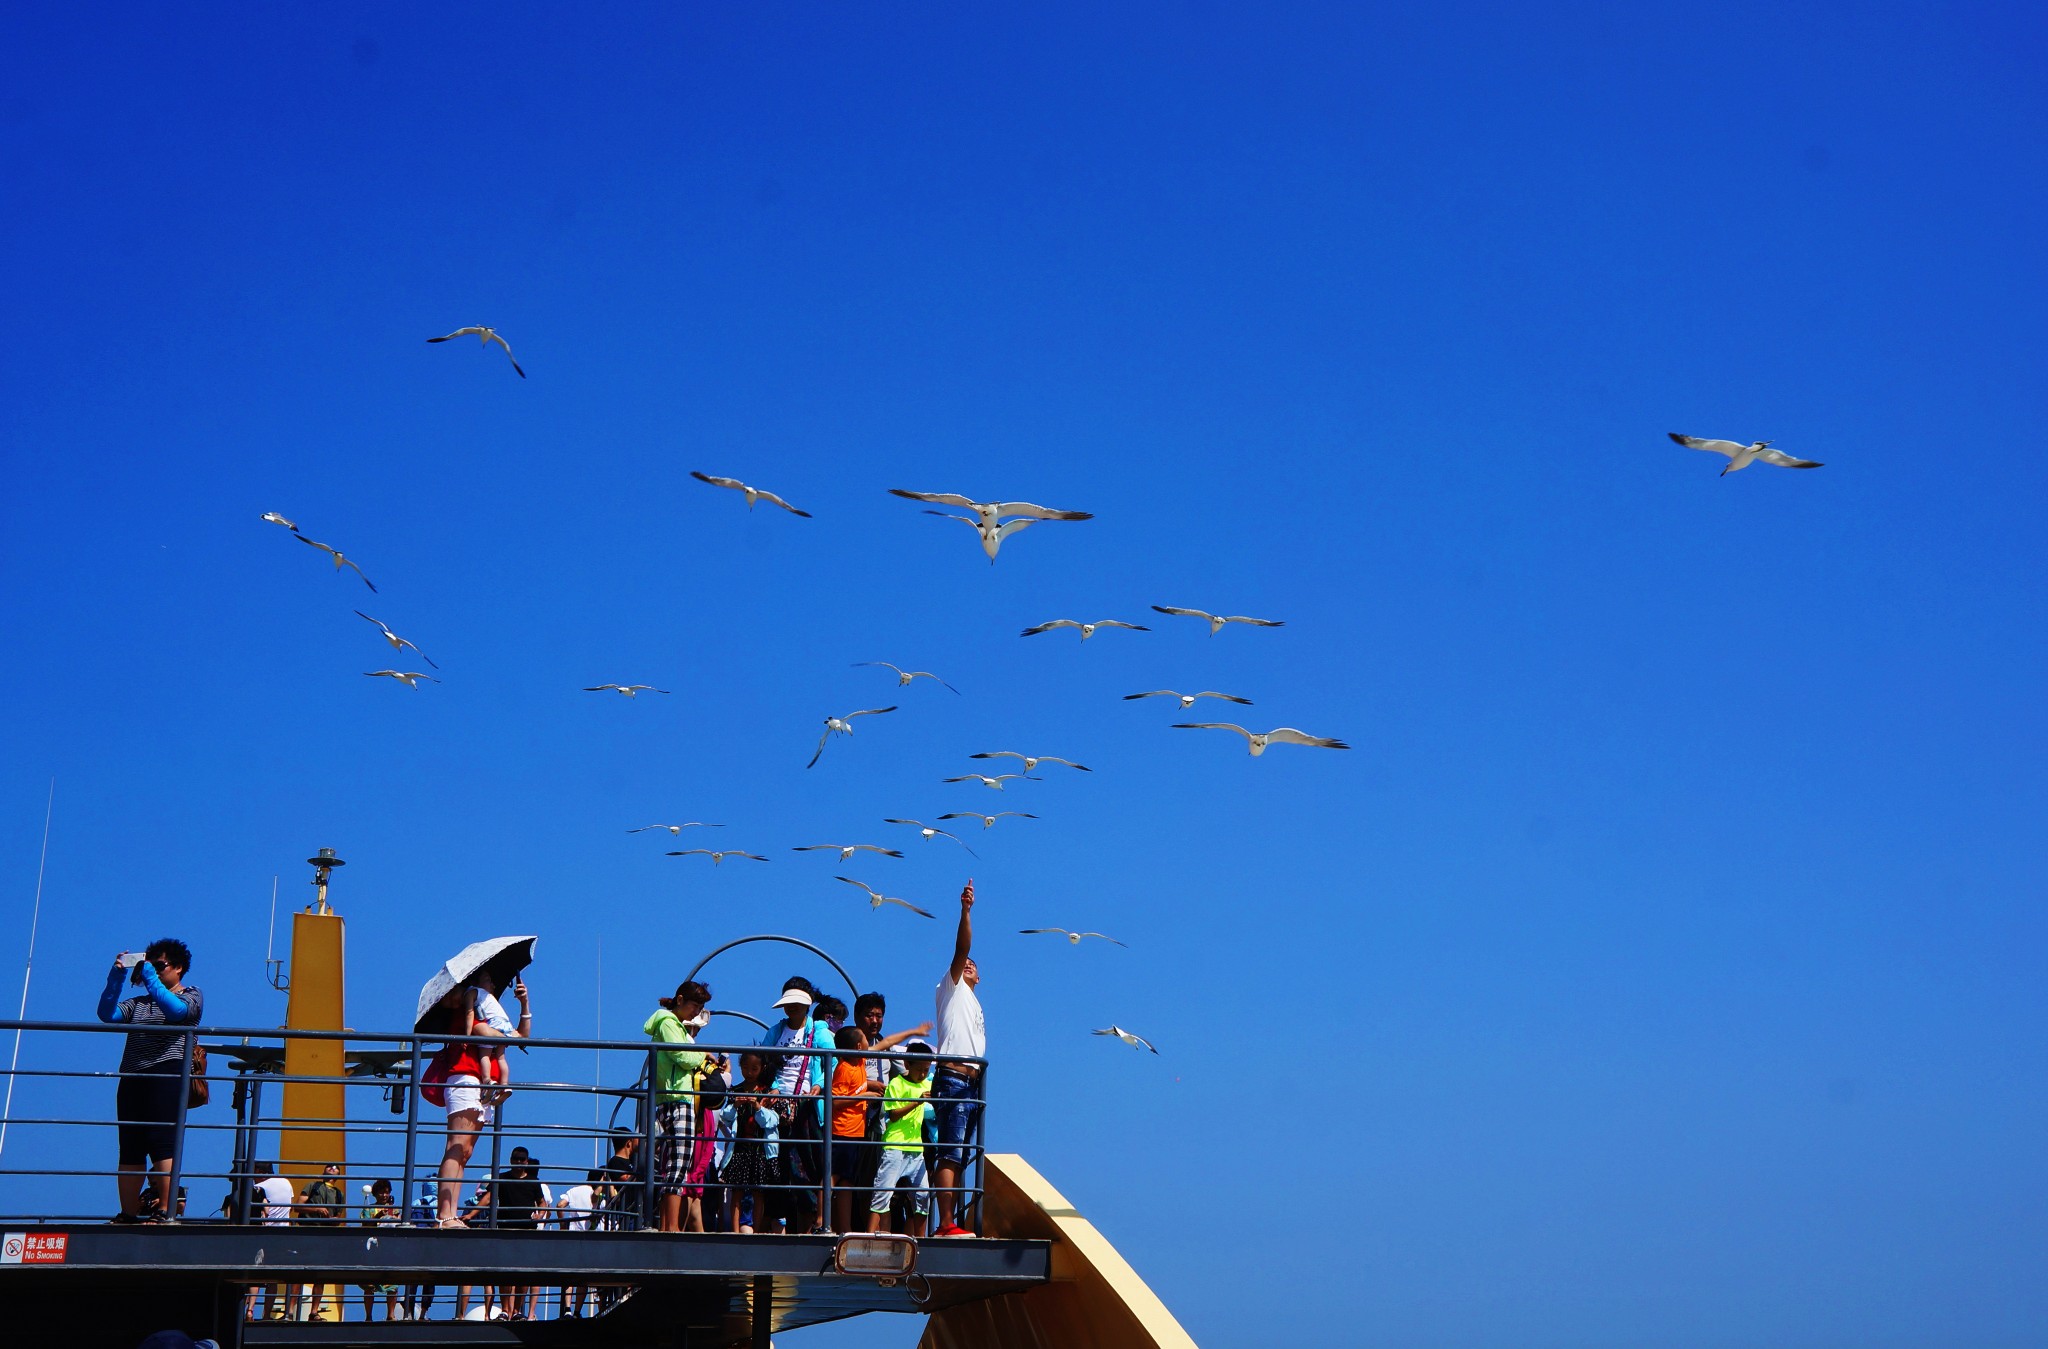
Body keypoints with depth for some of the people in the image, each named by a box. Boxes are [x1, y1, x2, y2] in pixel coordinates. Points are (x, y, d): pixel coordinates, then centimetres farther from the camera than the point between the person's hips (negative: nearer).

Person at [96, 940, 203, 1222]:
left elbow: (176, 1010, -13)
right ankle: (129, 1215, 3)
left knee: (163, 1146, -15)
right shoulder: (139, 1003, 24)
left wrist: (149, 977, -9)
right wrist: (116, 977, -1)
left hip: (167, 1074, -6)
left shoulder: (192, 996, 10)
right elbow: (107, 1014, 7)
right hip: (132, 1078, 6)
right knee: (129, 1149, 1)